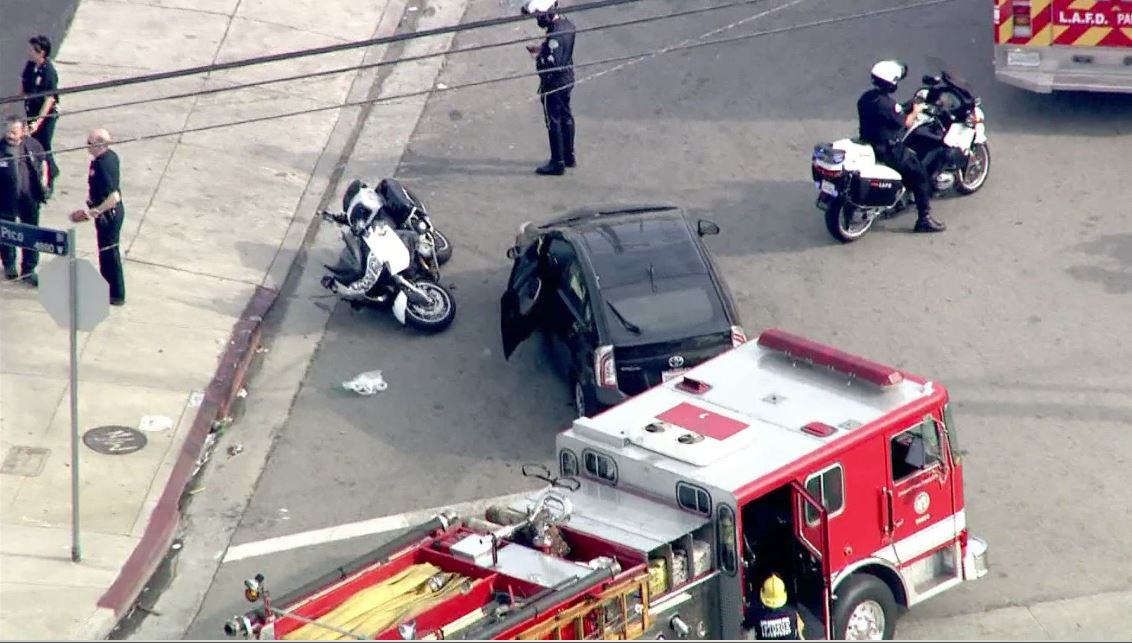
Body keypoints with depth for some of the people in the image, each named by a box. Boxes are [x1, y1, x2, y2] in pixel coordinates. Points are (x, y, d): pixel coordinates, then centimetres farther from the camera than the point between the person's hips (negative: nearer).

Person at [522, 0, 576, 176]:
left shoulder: (555, 35, -30)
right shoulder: (566, 23, 0)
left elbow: (552, 64, -31)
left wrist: (537, 56, -16)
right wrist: (540, 48, 2)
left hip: (554, 83, -9)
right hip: (567, 79, 9)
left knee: (554, 123, 2)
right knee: (566, 118, 21)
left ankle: (557, 163, 10)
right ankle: (568, 156, 34)